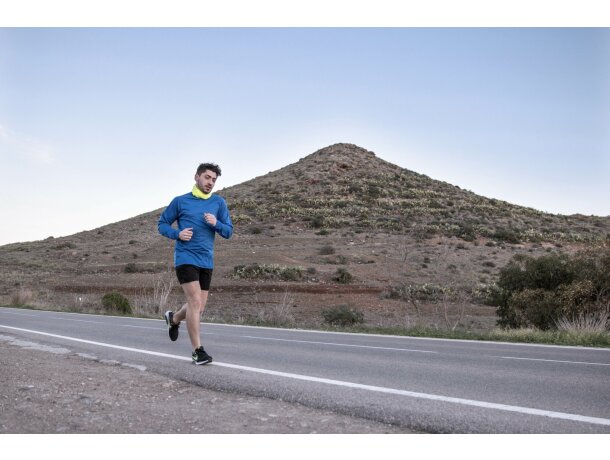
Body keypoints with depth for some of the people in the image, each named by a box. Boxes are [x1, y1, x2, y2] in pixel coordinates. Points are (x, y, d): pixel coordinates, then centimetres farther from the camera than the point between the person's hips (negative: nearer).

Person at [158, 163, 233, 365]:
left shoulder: (219, 202, 7)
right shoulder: (180, 201, 2)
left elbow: (228, 232, 6)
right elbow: (162, 224, 9)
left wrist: (216, 224, -15)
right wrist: (177, 233, -11)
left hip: (207, 261, 4)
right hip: (185, 258, -4)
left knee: (199, 307, 11)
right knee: (195, 302, -14)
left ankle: (174, 318, 43)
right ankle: (198, 351, -3)